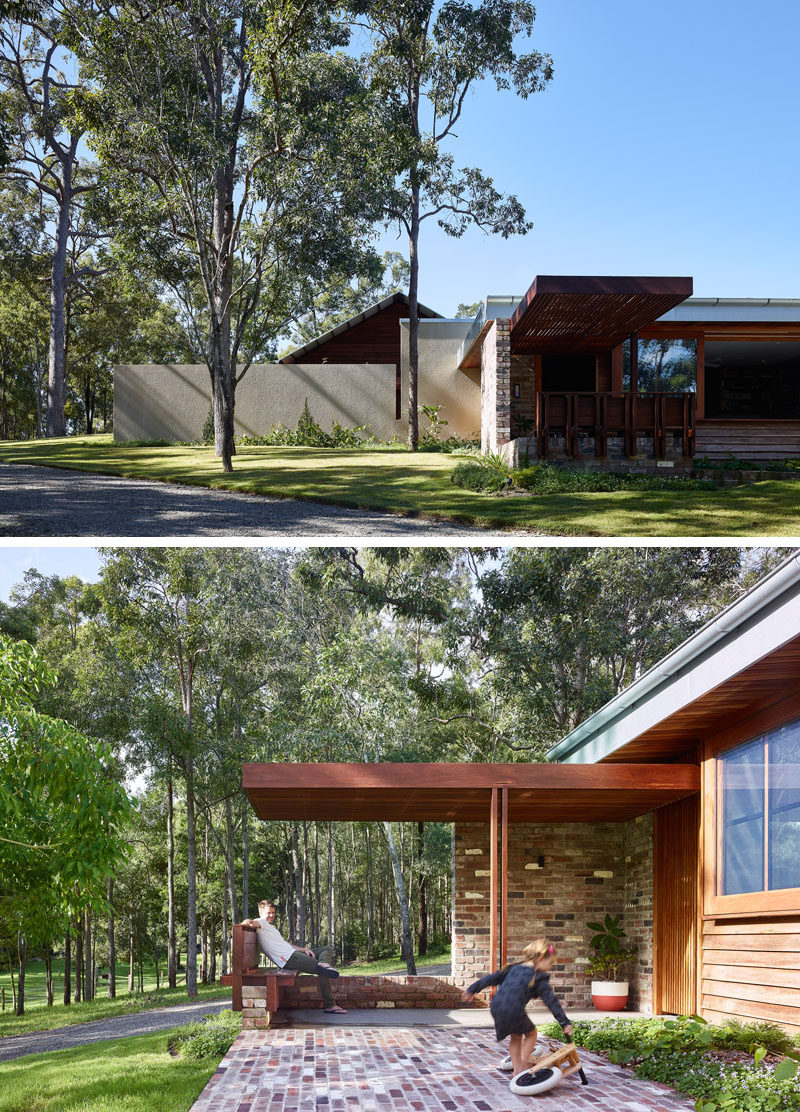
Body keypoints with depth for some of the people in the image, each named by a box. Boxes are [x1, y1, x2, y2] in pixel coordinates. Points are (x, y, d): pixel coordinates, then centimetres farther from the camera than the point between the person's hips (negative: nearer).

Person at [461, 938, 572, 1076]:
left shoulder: (514, 967, 17)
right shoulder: (539, 978, -1)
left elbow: (492, 978, 22)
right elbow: (551, 1001, -4)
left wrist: (472, 989, 30)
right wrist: (565, 1022, -2)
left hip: (496, 1008, 6)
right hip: (514, 1012, -6)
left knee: (515, 1036, 26)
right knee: (531, 1033, 19)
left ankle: (517, 1069, 26)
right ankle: (523, 1065, 12)